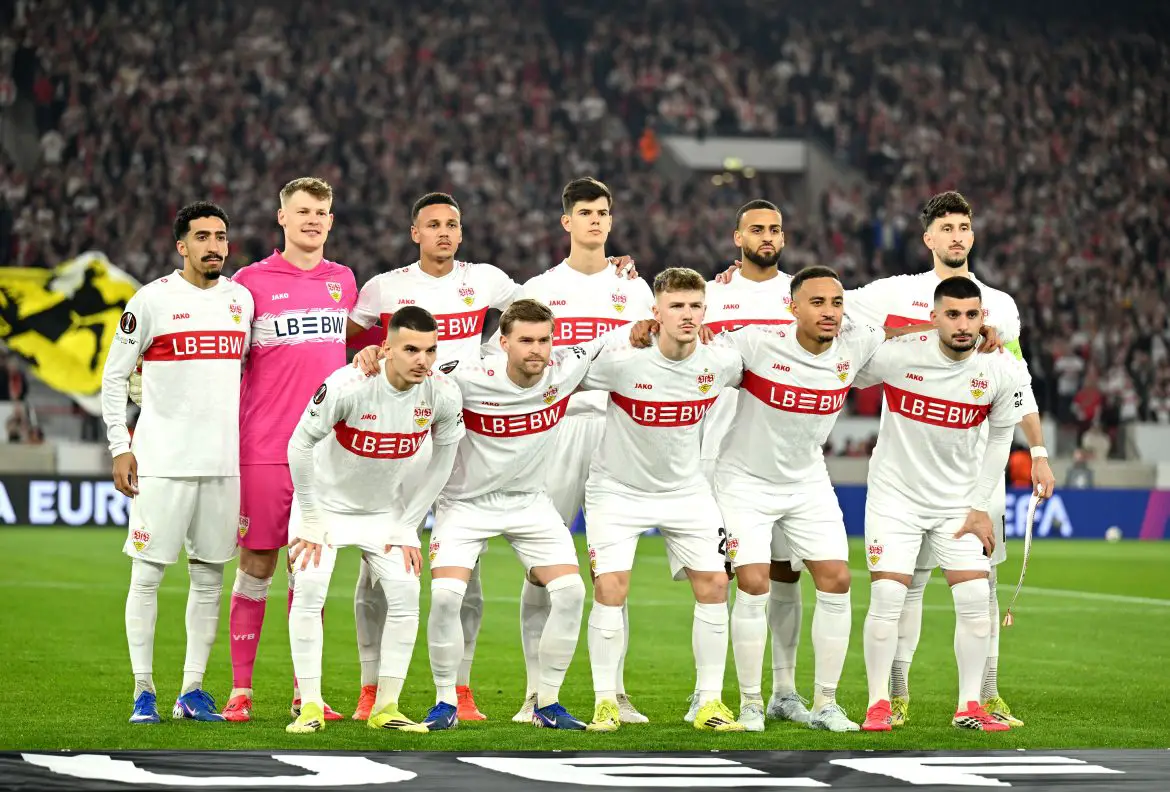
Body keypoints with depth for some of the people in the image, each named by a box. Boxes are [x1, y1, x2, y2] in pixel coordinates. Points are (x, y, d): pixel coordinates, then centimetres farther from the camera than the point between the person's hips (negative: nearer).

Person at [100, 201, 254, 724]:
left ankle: (193, 690, 11)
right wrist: (120, 448, -6)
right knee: (147, 574, -3)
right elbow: (114, 376, 0)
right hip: (162, 460, -5)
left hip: (224, 460, 5)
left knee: (210, 577, 6)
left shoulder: (241, 299, 10)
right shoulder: (152, 300, -4)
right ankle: (143, 691, 3)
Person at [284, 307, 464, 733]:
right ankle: (310, 706, -6)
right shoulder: (347, 386, -32)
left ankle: (386, 707, 3)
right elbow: (300, 445, -20)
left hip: (386, 509, 3)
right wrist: (310, 521, -15)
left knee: (405, 594, -8)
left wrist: (407, 525, -3)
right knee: (308, 590, -15)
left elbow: (443, 459, -2)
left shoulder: (444, 394, -19)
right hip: (328, 501, -3)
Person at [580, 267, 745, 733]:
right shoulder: (621, 360, -24)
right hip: (617, 489, -3)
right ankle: (605, 703, 0)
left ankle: (710, 703, 8)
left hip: (686, 490, 3)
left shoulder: (720, 363, -12)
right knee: (610, 589, -13)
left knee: (714, 585, -3)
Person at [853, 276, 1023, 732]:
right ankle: (878, 704, 5)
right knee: (886, 599, -9)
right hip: (895, 495, -2)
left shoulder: (1000, 371, -11)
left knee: (975, 601, -4)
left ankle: (969, 707, 7)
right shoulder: (897, 356, -19)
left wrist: (981, 507, 2)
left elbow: (999, 438, 3)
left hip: (959, 502, 2)